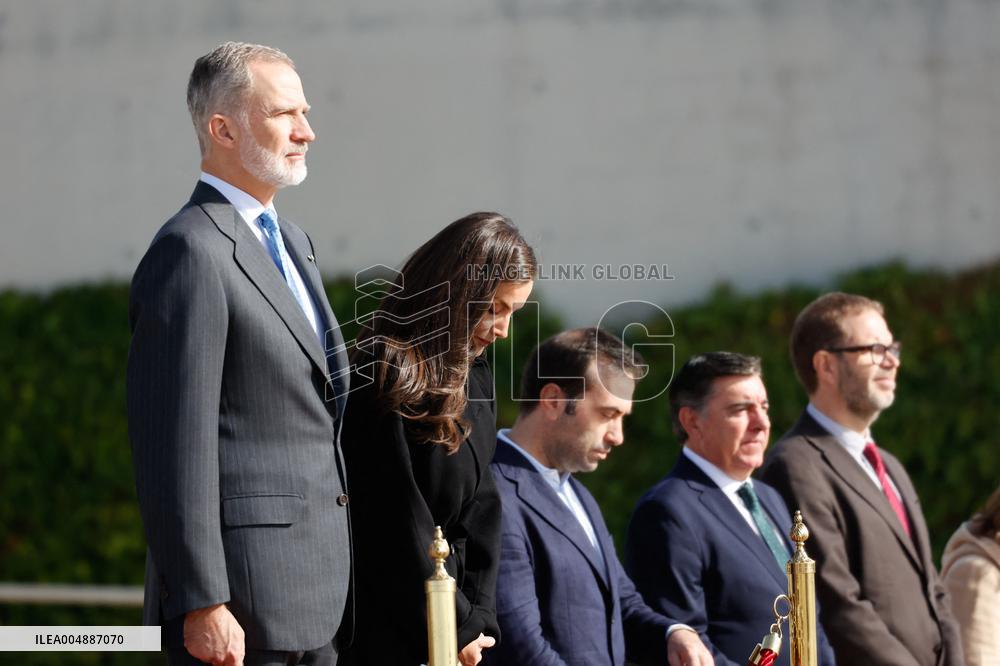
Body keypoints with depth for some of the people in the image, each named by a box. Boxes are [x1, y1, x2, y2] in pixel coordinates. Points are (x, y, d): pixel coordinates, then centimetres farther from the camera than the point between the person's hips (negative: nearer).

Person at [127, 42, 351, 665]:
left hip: (315, 597, 9)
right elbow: (176, 444, -17)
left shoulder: (293, 242, 18)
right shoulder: (190, 252, -12)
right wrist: (202, 604, -21)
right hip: (243, 598, -9)